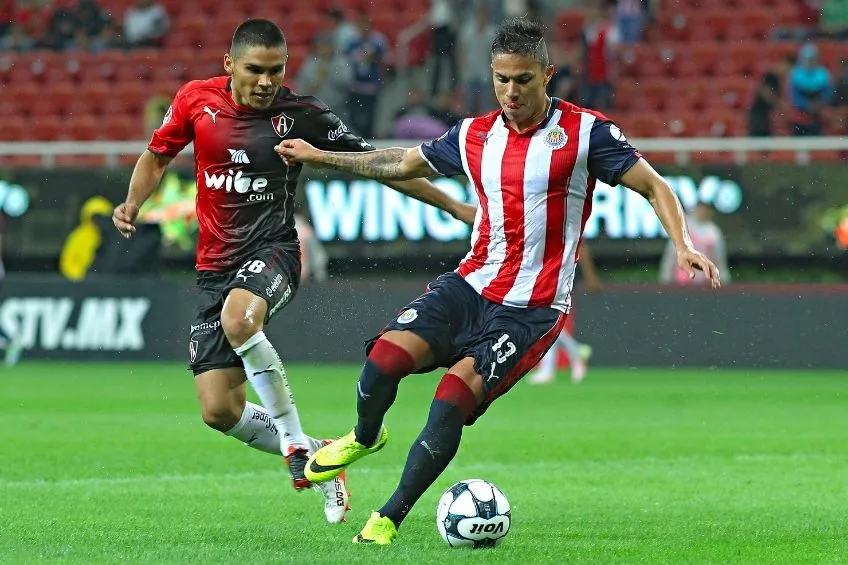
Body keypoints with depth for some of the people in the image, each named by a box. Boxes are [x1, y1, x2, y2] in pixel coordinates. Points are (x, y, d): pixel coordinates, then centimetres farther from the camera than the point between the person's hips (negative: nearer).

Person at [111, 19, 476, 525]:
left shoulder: (301, 115, -6)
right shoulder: (197, 100, -1)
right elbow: (157, 156, 16)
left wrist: (457, 208, 0)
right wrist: (133, 204, -3)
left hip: (272, 250, -4)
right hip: (215, 265, 4)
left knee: (238, 318, -39)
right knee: (219, 412, -5)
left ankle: (296, 442, -23)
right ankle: (311, 457, 21)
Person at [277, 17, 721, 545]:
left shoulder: (585, 131, -6)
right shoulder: (474, 135, 9)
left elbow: (655, 187, -4)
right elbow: (403, 163, 25)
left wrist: (684, 245, -20)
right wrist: (320, 155, 28)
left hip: (533, 309, -4)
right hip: (471, 284, 4)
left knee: (453, 398, -20)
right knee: (386, 356, -18)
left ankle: (388, 520, -6)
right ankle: (365, 437, 17)